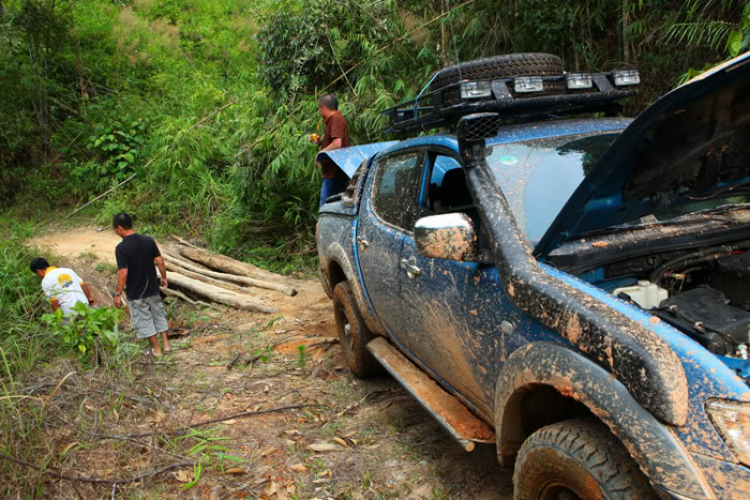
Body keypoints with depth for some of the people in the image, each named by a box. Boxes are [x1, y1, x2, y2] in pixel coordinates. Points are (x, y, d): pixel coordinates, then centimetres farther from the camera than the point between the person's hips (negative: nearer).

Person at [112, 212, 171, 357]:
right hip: (152, 288, 5)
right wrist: (164, 277, 13)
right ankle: (166, 345, 27)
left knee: (144, 320, 11)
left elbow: (123, 273, -22)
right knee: (159, 315, 20)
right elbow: (160, 261, -2)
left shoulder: (121, 248, -20)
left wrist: (118, 293, -13)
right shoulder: (149, 240, -6)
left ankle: (156, 350, 21)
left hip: (135, 293, -5)